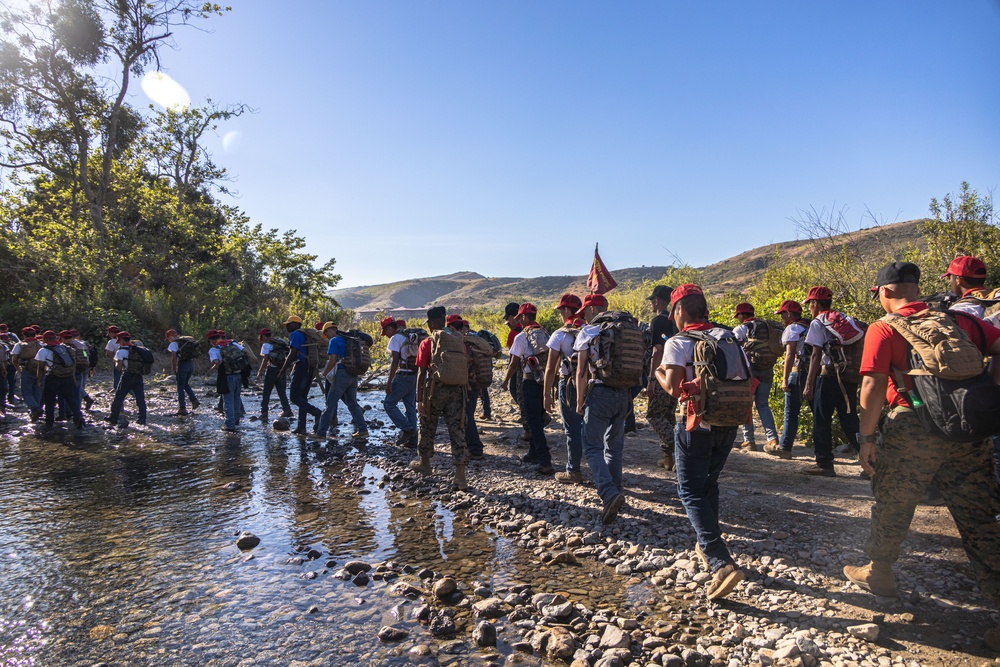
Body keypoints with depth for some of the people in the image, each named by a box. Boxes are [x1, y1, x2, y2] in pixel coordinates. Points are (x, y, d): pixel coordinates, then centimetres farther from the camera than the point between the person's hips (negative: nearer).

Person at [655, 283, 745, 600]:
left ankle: (721, 561, -13)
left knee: (691, 491, 1)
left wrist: (658, 373, 1)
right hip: (728, 423, 6)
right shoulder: (728, 337, 7)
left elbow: (673, 388, -18)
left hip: (696, 425, -6)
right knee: (709, 484, 23)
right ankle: (707, 545, 34)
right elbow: (749, 380, 6)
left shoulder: (677, 343, -10)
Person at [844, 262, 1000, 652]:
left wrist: (867, 438, -7)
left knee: (892, 506, 16)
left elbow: (873, 389, -14)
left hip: (913, 429, -4)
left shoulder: (883, 329, -6)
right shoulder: (960, 320, 9)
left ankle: (877, 572, 33)